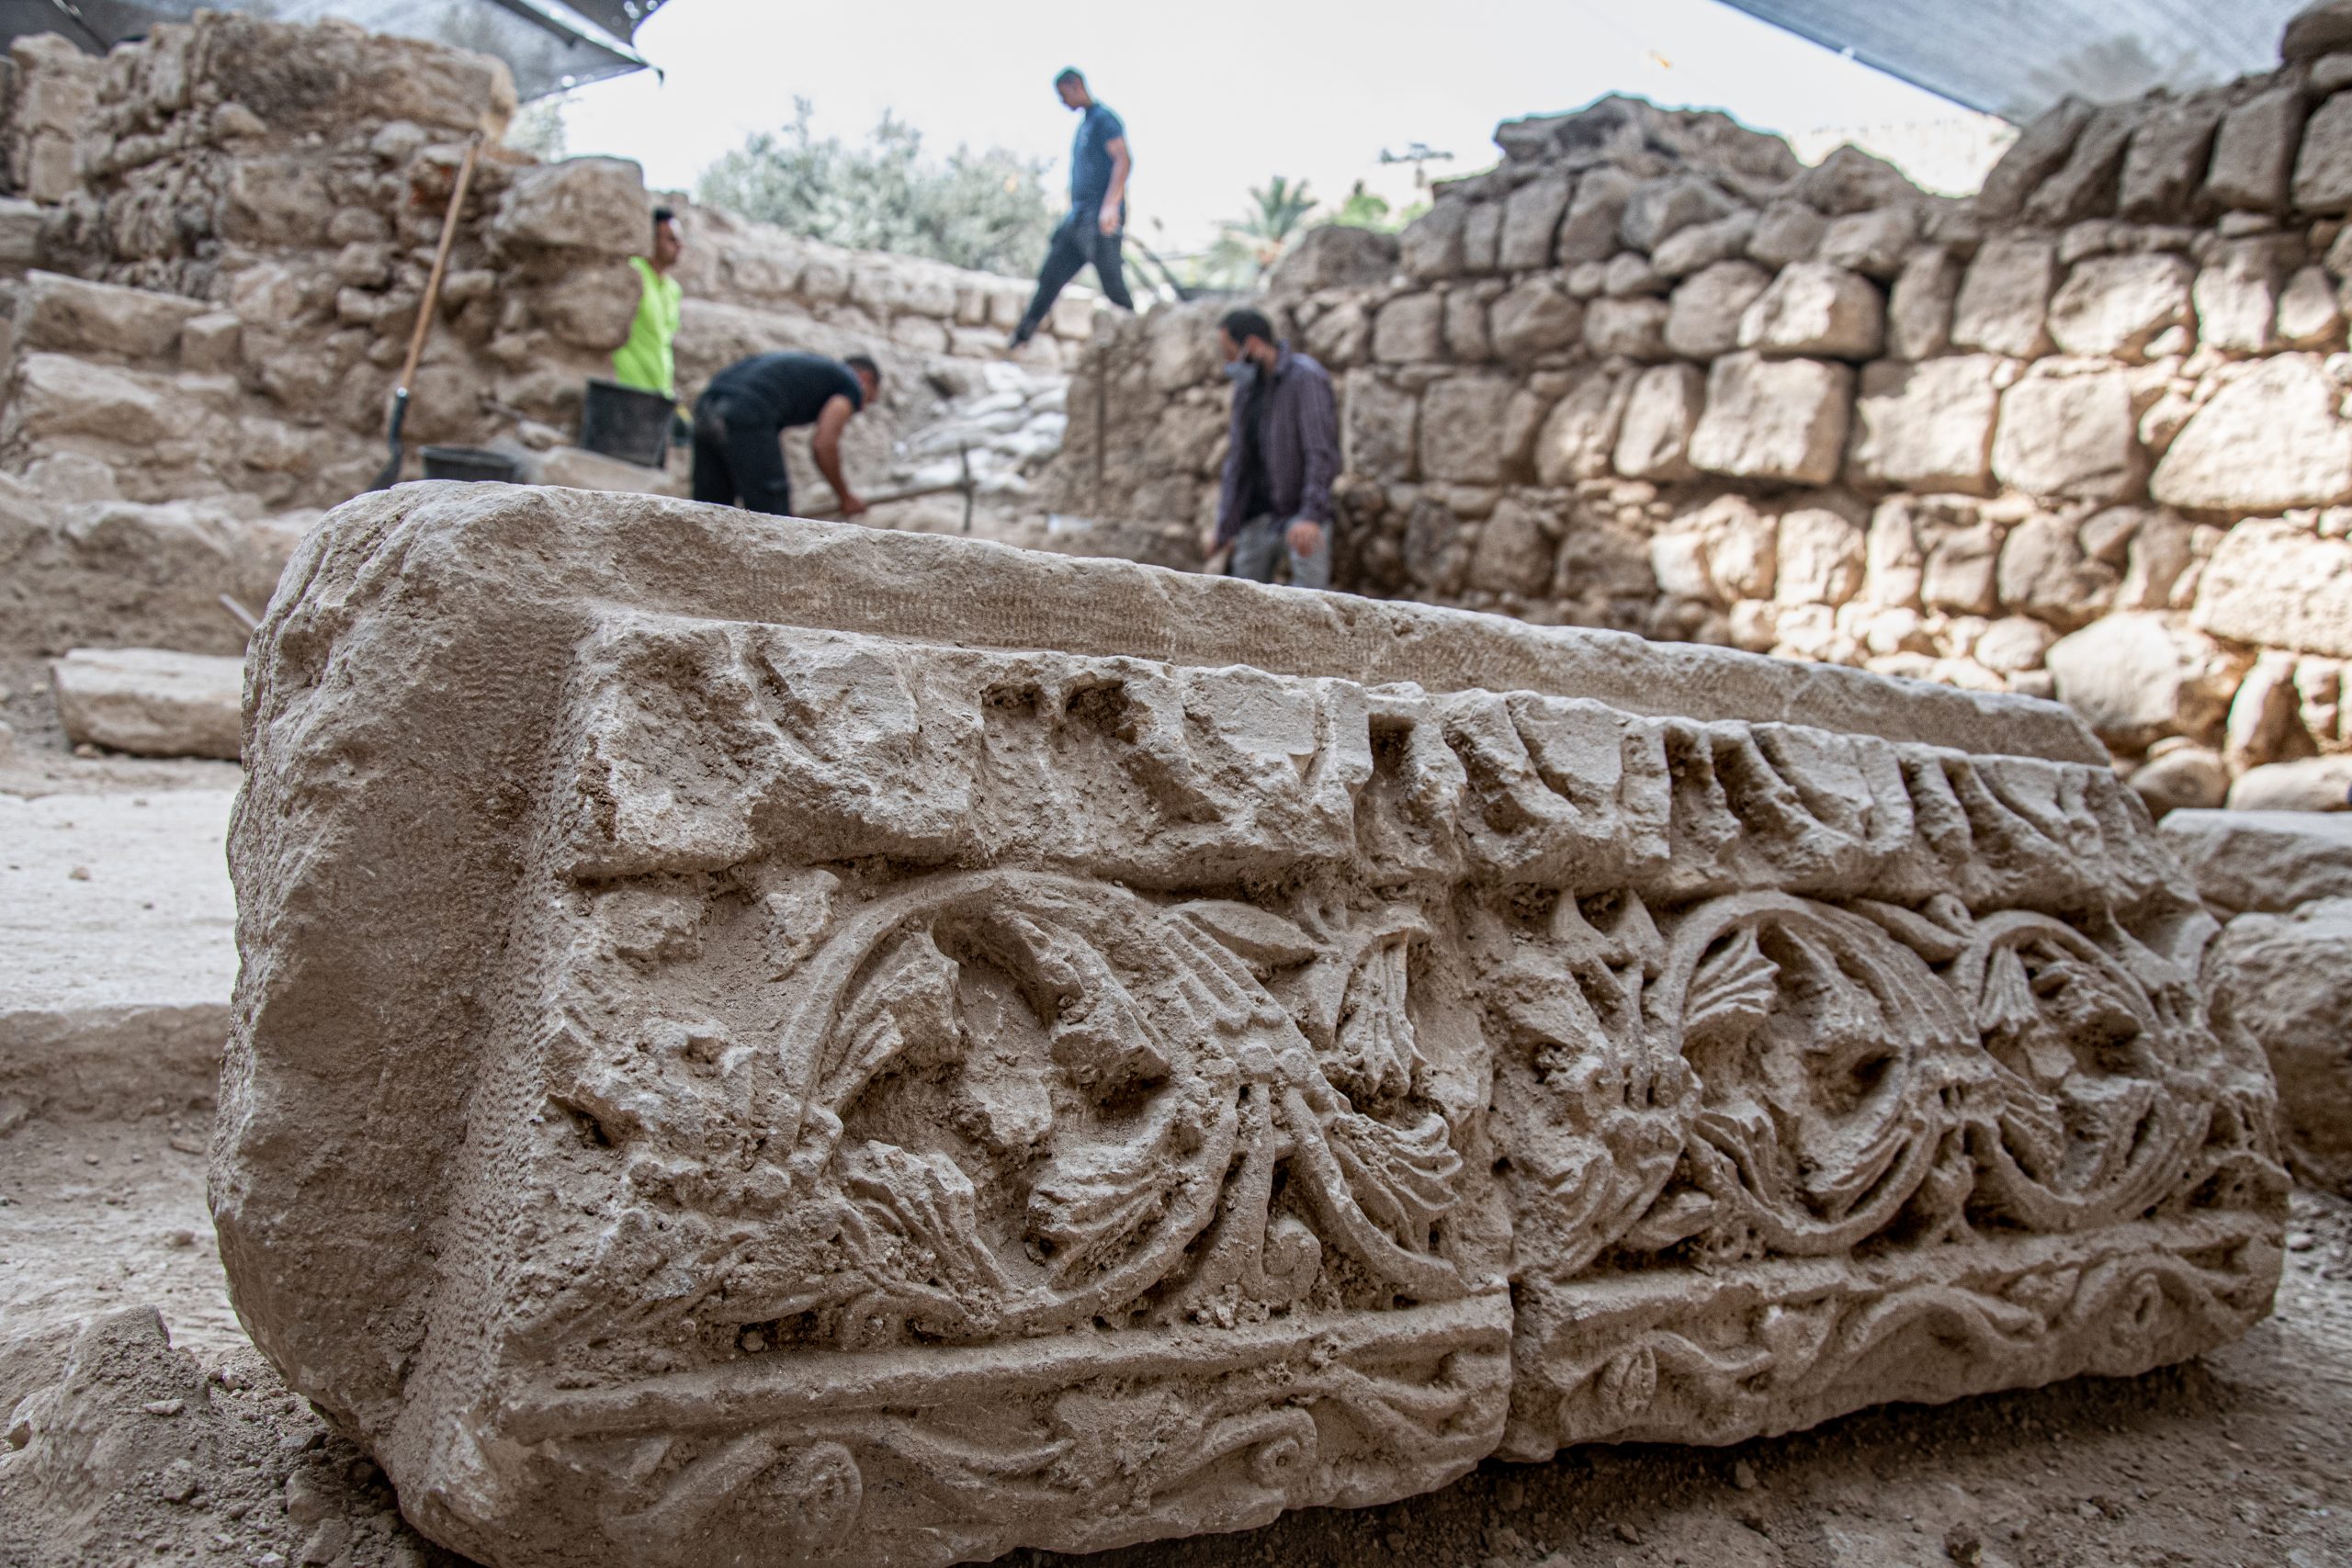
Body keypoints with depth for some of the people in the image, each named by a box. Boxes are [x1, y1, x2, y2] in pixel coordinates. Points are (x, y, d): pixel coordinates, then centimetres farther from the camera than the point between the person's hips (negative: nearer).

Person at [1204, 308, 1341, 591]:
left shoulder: (1305, 378, -11)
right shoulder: (1245, 387, 12)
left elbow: (1322, 454, -19)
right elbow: (1238, 460, 14)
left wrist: (1311, 516, -28)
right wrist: (1223, 527, 9)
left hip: (1303, 516, -7)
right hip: (1258, 519, 7)